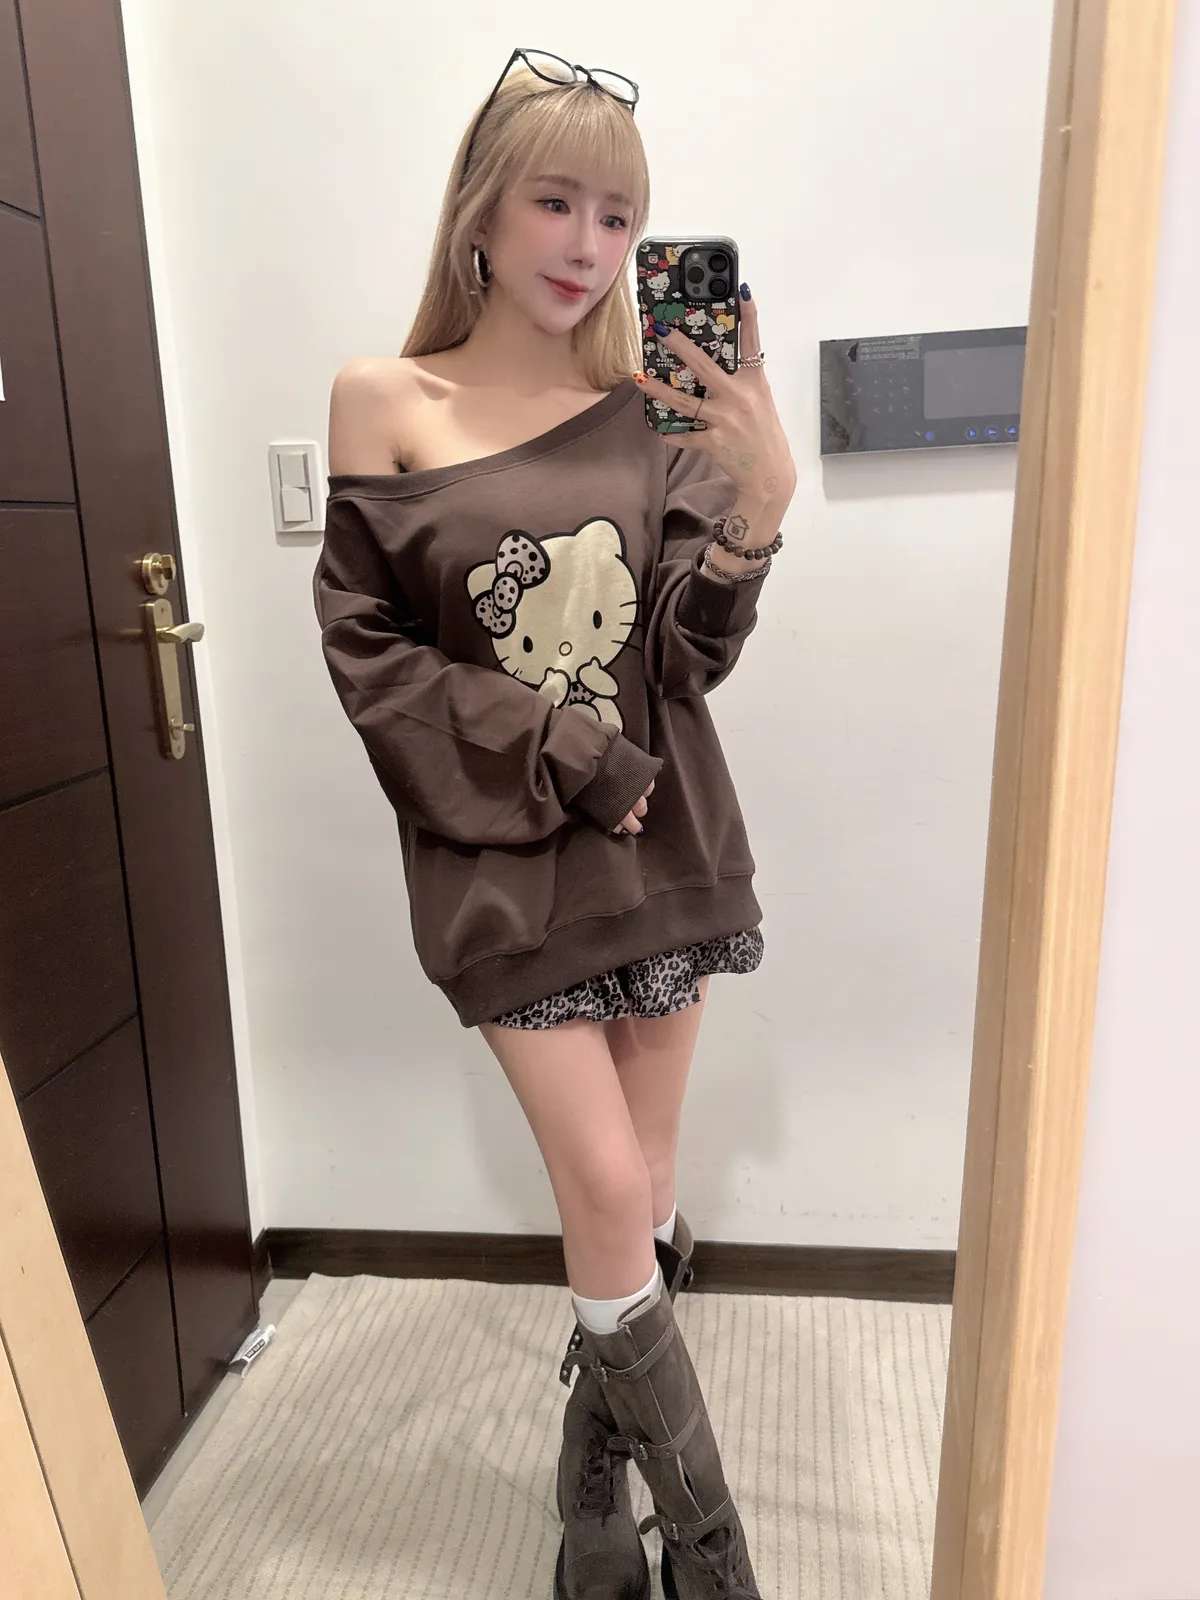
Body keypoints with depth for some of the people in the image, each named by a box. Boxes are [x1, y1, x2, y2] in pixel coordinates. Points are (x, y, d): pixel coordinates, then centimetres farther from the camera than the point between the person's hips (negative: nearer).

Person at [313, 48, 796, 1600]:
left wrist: (762, 495, -17)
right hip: (504, 863, -2)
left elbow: (689, 659, 0)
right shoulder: (384, 403, -1)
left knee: (639, 1202, 11)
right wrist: (560, 751, -11)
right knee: (612, 1200, -2)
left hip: (662, 846, 3)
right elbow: (368, 653, -3)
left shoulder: (651, 413, 5)